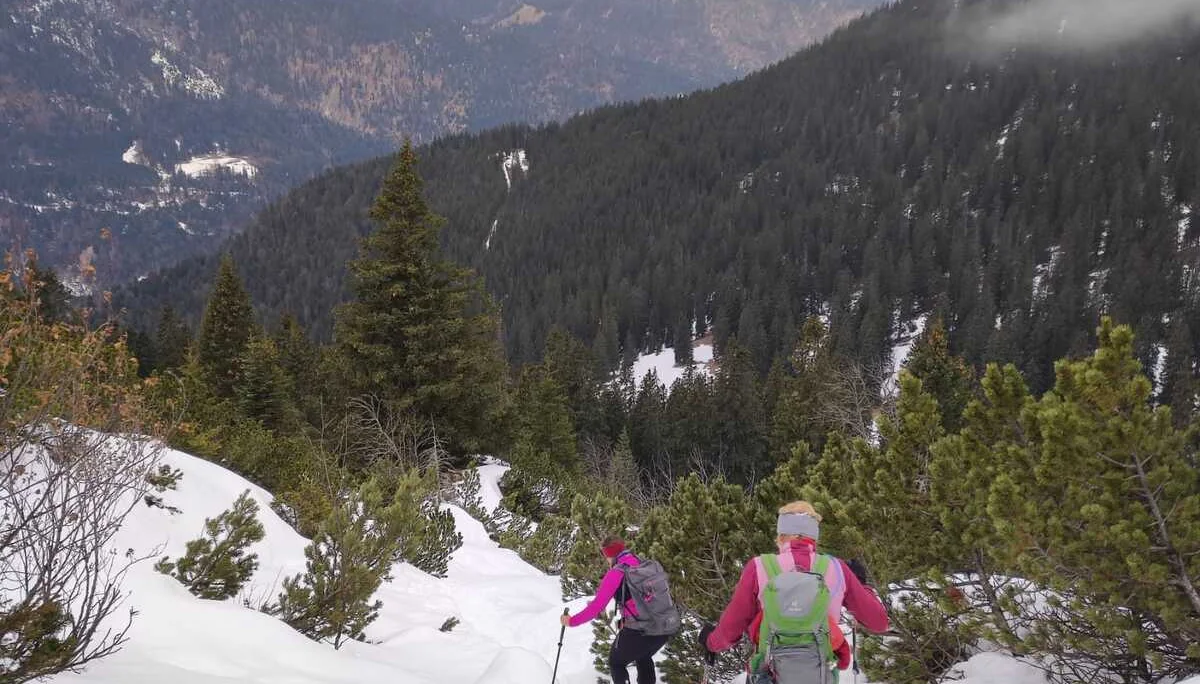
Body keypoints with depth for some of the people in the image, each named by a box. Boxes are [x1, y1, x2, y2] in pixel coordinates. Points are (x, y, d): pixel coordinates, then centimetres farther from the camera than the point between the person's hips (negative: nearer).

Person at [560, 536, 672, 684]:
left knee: (616, 663, 22)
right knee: (644, 659, 35)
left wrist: (571, 621, 5)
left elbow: (596, 607, -8)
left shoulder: (615, 573, -8)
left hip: (638, 632, -6)